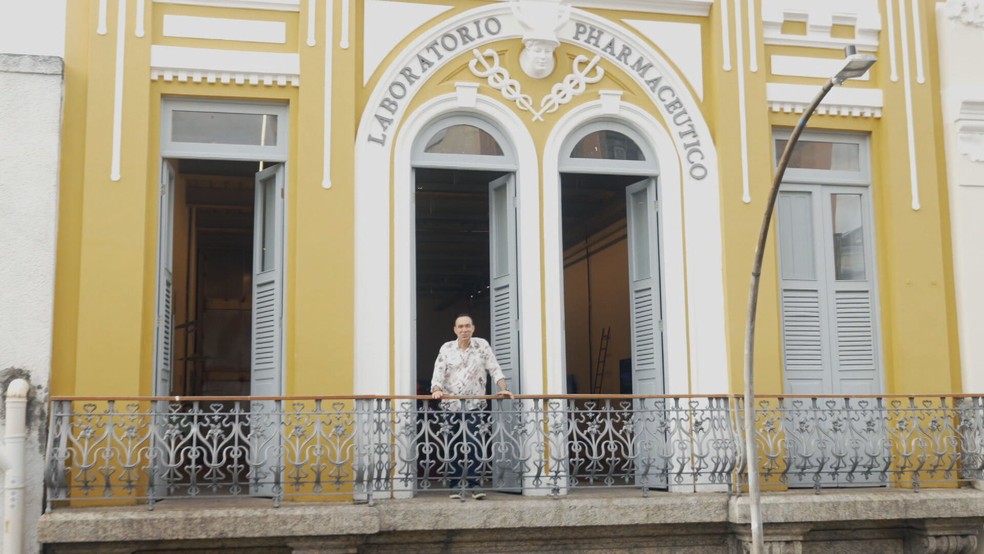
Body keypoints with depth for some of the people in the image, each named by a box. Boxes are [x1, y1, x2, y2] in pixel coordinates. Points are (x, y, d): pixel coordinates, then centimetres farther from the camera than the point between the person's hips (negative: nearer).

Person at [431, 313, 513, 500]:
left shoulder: (482, 345, 3)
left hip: (475, 404, -1)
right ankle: (456, 485, 9)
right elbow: (438, 372, -5)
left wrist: (503, 389, -13)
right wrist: (437, 390, -23)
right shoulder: (446, 348, 4)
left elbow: (494, 369, 0)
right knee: (454, 446, 3)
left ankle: (473, 484, -4)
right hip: (451, 405, 1)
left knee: (474, 445, -8)